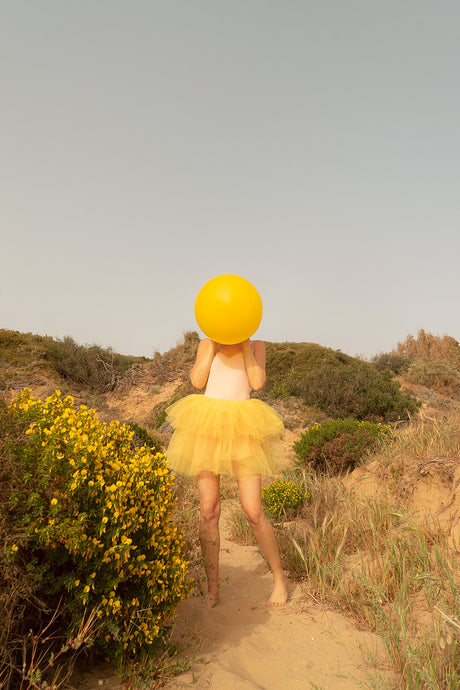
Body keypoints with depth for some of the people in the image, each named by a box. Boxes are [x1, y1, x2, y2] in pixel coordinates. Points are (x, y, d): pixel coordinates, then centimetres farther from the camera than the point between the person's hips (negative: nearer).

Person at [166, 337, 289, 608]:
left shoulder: (256, 345, 9)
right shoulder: (207, 344, 13)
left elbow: (258, 382, -7)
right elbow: (198, 380, -2)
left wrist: (244, 344, -3)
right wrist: (213, 343, -1)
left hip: (242, 427, -1)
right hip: (207, 424, 2)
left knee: (253, 512, -5)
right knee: (208, 511, 2)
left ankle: (280, 579, 17)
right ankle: (212, 589, 16)